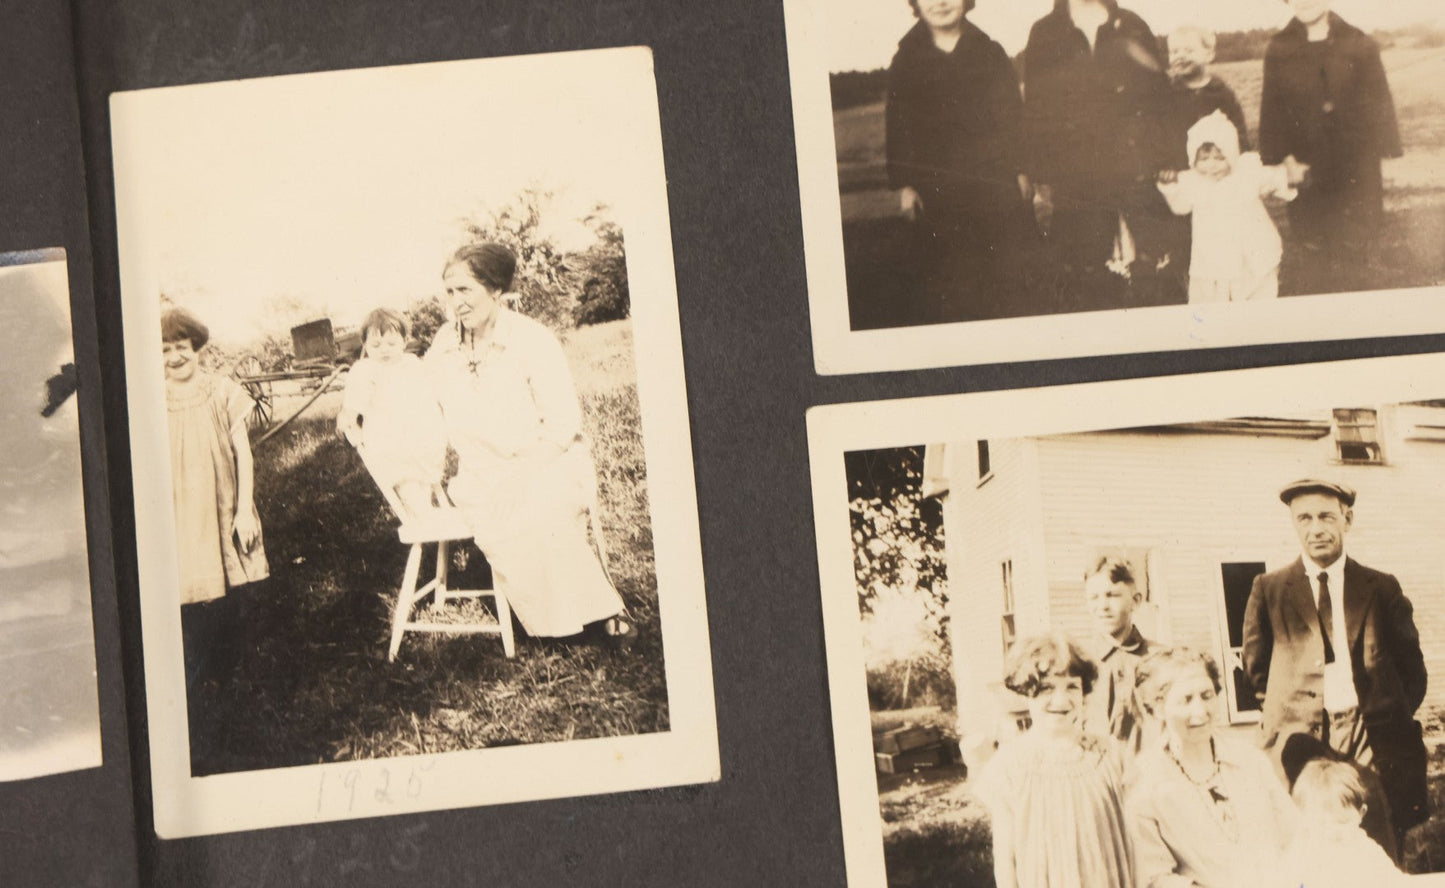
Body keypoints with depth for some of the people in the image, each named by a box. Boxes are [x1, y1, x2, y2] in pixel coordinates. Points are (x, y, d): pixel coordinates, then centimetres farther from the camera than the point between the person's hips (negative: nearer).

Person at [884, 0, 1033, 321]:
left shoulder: (991, 54, 9)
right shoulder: (906, 61, 4)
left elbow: (1014, 114, 10)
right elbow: (897, 127, 4)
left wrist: (1020, 170, 5)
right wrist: (903, 185, -1)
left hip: (995, 183, 1)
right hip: (937, 189, -1)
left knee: (1005, 268, 2)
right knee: (950, 274, -3)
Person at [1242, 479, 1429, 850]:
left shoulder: (1382, 588, 11)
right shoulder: (1269, 590, 8)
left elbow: (1412, 666, 16)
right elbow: (1256, 666, 17)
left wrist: (1396, 717, 7)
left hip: (1373, 738, 1)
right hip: (1300, 740, -1)